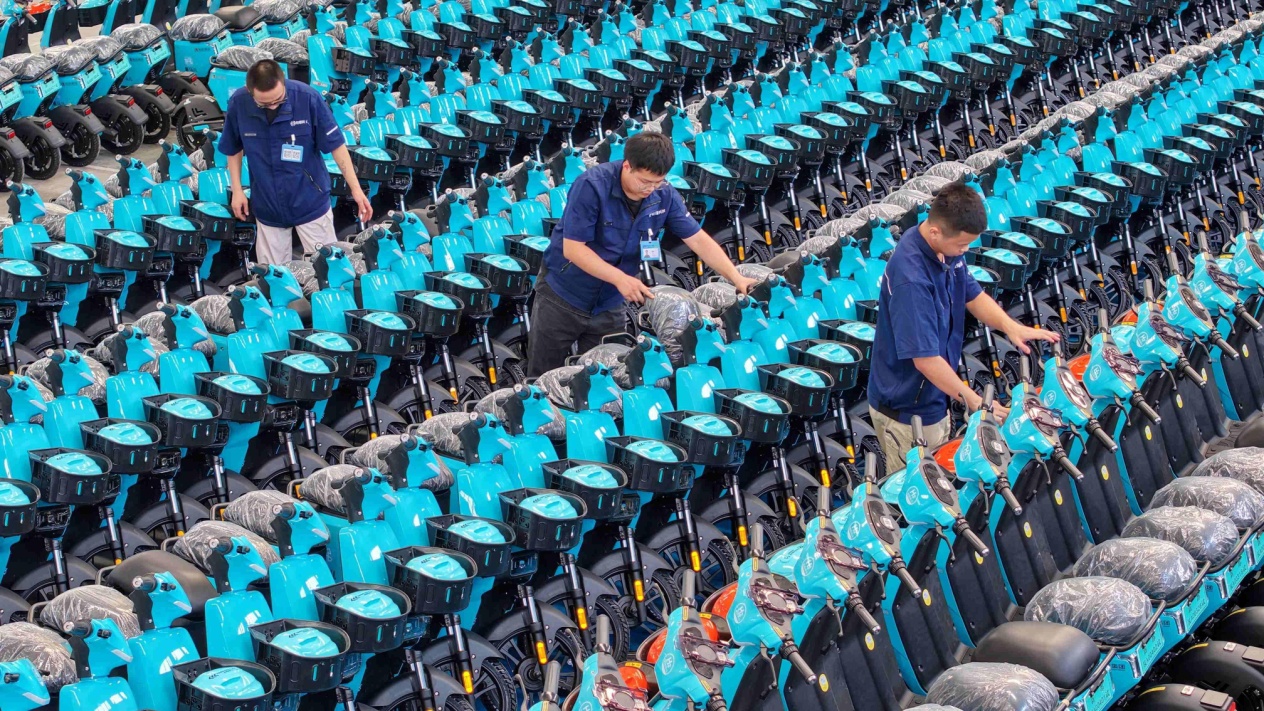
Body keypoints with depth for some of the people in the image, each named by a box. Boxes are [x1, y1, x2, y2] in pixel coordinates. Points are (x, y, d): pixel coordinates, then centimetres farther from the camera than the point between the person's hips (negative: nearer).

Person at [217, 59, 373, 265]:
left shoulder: (308, 98, -21)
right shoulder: (238, 103, -15)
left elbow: (335, 144, -11)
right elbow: (234, 149, 4)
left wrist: (355, 188, -13)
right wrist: (237, 190, 2)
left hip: (310, 202, -2)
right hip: (267, 206, 2)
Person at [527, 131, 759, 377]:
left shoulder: (664, 196, -9)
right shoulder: (592, 186, -24)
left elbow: (698, 239, -3)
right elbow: (572, 248, -24)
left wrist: (736, 278, -13)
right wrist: (620, 278, -31)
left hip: (610, 307, 4)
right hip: (561, 298, -4)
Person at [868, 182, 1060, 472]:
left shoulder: (947, 246, -6)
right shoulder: (911, 279, -33)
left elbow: (972, 295, 10)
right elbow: (925, 359, -30)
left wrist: (1010, 326, -8)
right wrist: (975, 402, -22)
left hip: (935, 398, 9)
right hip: (907, 412, -9)